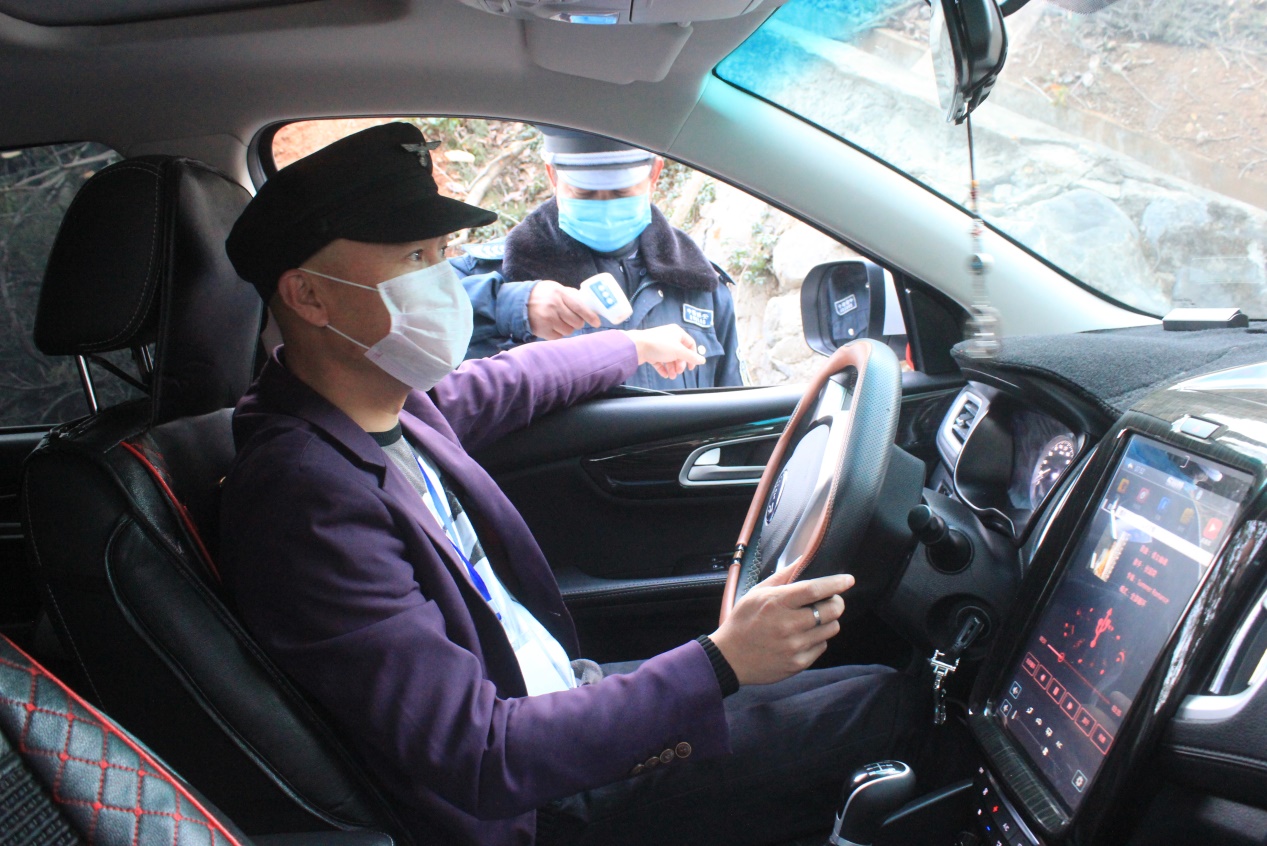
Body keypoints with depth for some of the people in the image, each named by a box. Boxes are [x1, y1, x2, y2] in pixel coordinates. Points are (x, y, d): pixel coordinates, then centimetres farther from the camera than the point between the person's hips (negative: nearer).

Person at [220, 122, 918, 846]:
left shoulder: (385, 406, -3)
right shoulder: (309, 498, -30)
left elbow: (507, 382, 22)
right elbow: (481, 761, -31)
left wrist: (635, 346, 37)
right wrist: (720, 663, -31)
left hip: (564, 686, 9)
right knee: (876, 704, -9)